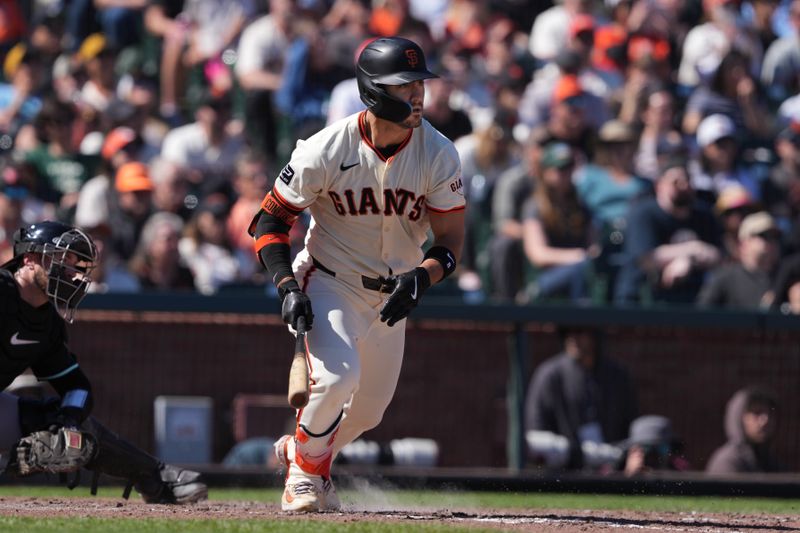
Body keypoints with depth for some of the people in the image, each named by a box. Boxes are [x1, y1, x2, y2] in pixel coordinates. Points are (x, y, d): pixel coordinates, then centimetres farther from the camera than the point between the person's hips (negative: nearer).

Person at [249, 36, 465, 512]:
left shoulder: (439, 155, -14)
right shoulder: (326, 151, -21)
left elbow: (451, 241, -11)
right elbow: (270, 221, -11)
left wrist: (420, 278, -32)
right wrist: (287, 286, -24)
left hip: (391, 293, 4)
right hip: (329, 282, -4)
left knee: (368, 412, 14)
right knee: (336, 377, -28)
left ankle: (298, 450, 45)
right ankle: (305, 472, -1)